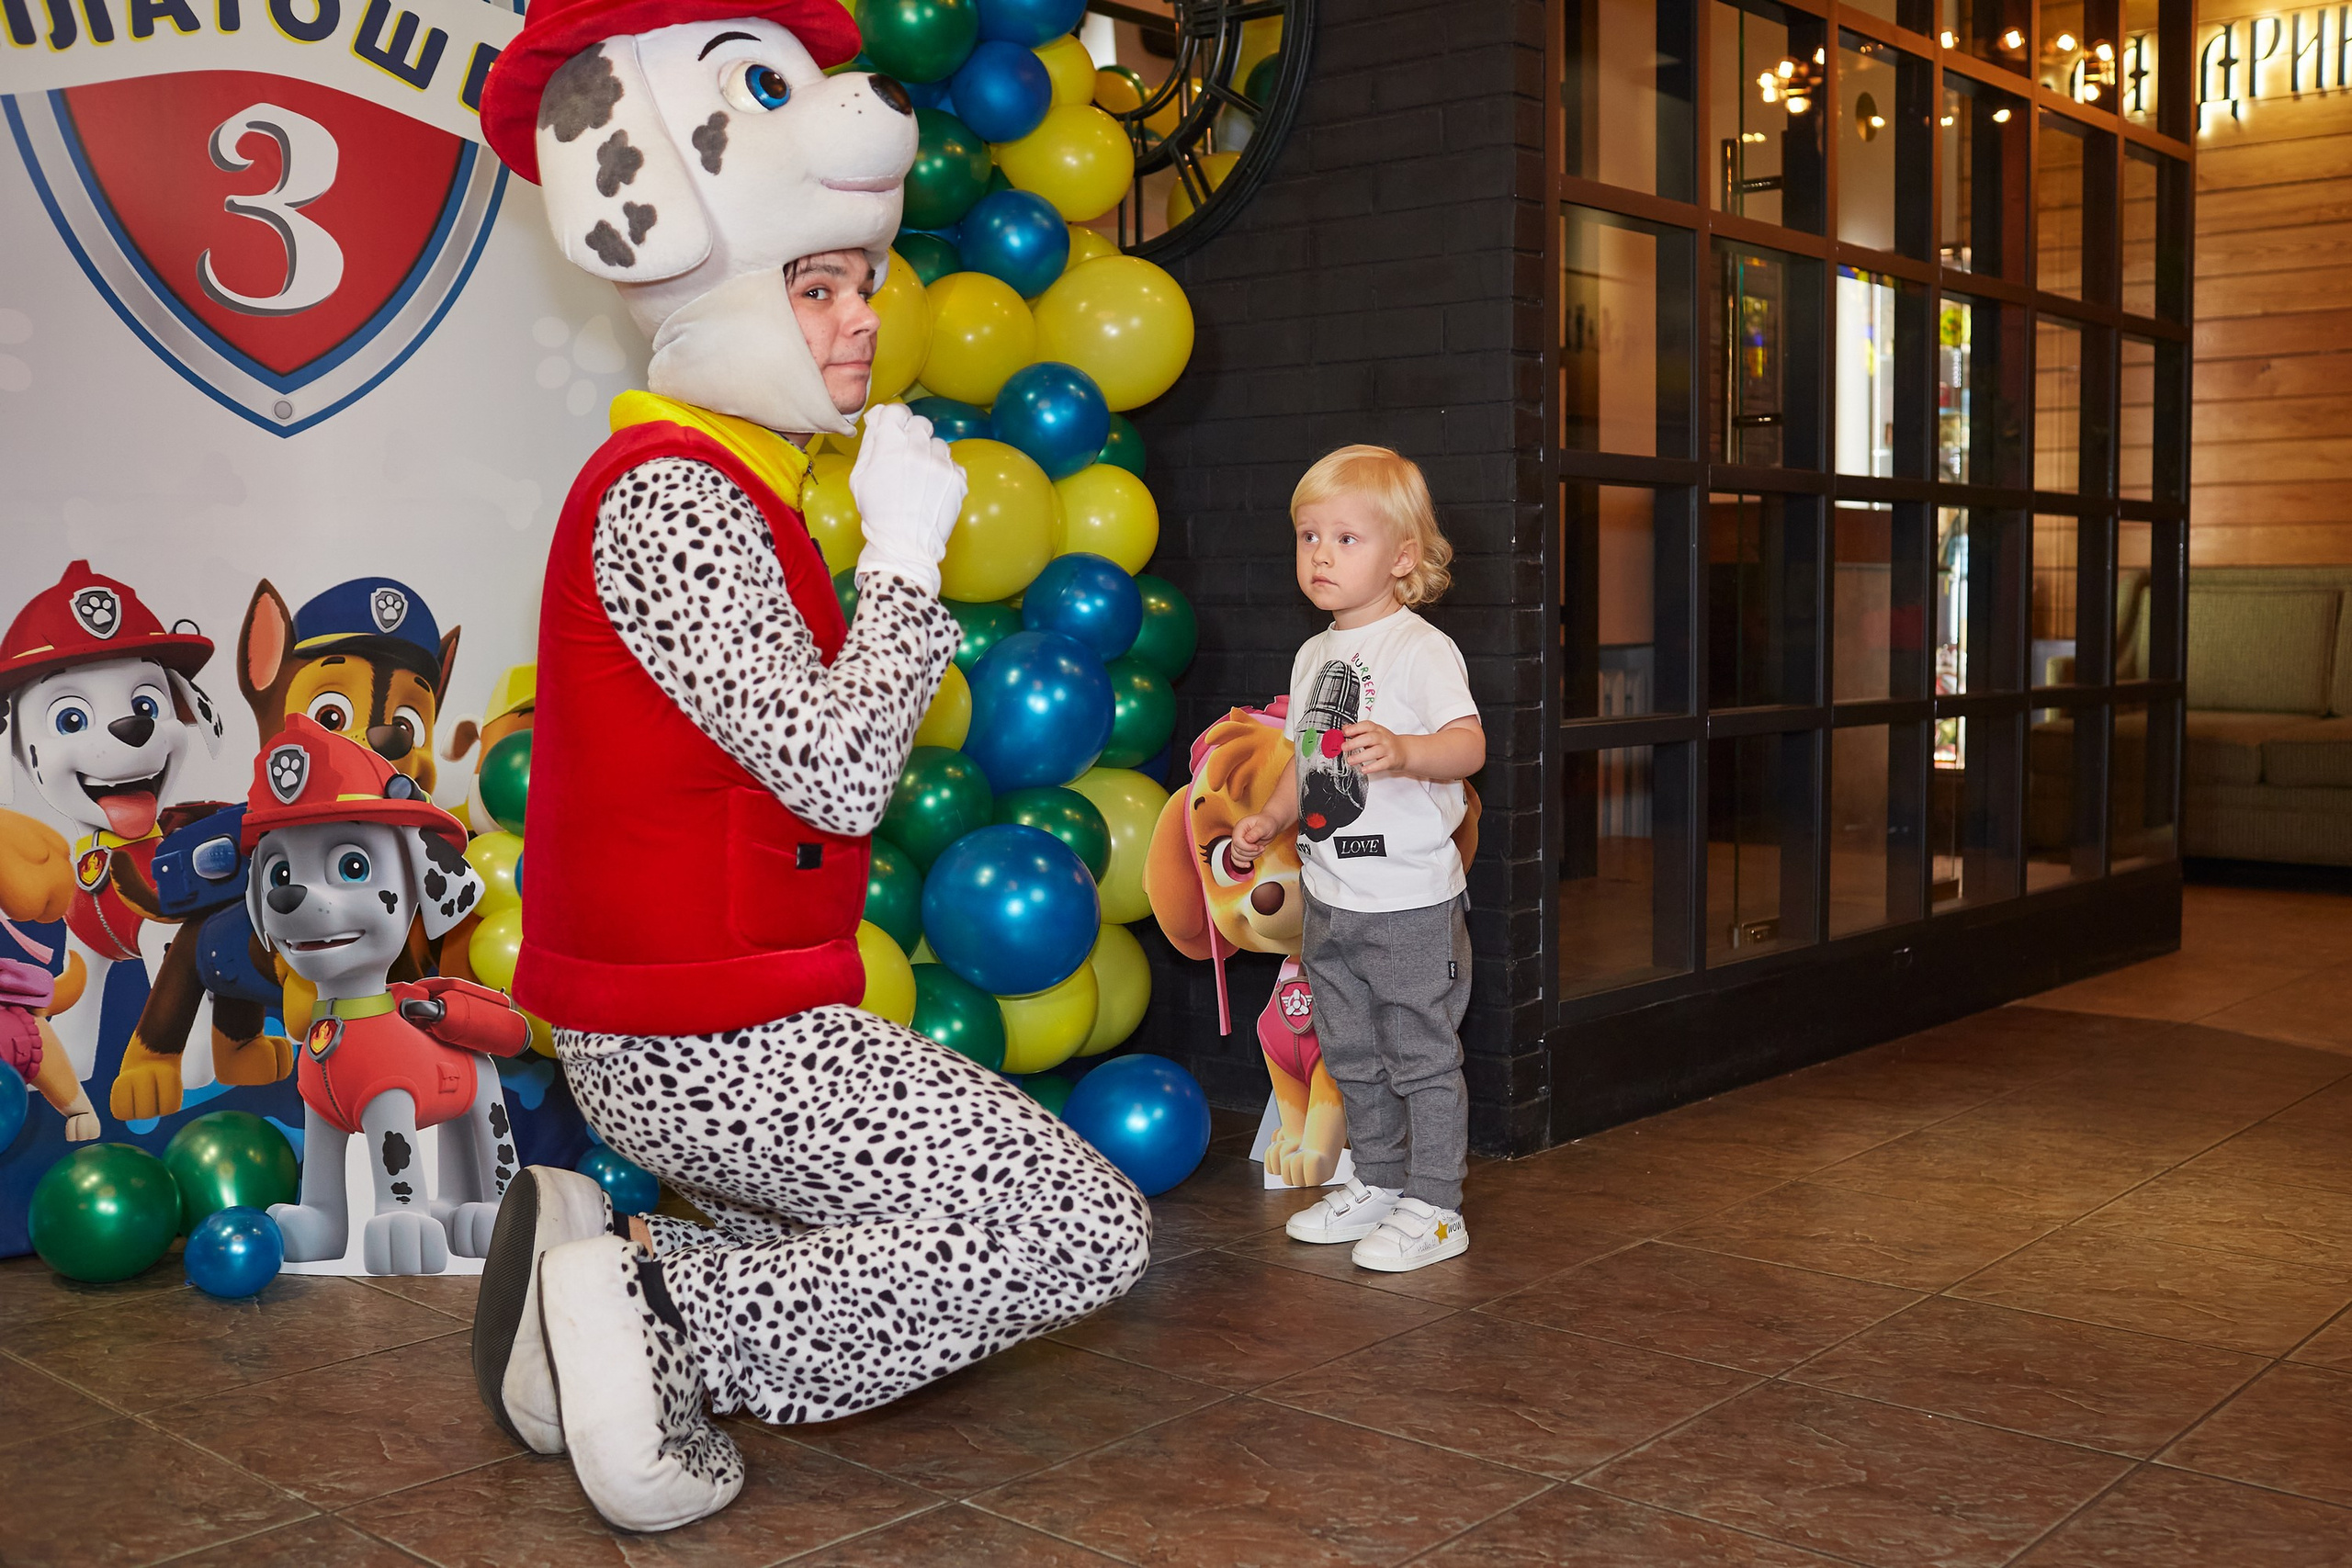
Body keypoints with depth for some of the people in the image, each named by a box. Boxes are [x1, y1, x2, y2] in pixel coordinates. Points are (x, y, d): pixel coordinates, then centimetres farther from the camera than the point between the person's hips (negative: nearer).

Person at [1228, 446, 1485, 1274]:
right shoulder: (1315, 655, 12)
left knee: (1421, 1055, 1)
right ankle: (1376, 1183, 32)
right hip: (1330, 898, 8)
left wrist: (1404, 751, -42)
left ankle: (1433, 1207, 12)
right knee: (1352, 1055, 17)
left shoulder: (1420, 648, -13)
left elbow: (1469, 745, -25)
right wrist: (1270, 820, 10)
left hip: (1411, 901, -8)